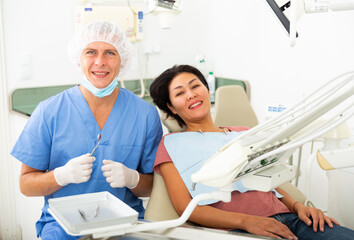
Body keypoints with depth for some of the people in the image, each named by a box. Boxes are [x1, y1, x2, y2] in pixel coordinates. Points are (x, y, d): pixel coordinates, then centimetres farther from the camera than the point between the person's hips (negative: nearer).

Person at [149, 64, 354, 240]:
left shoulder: (244, 133, 27)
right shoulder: (171, 144, 11)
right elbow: (185, 207, 0)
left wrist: (298, 205, 3)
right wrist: (245, 221, -14)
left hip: (287, 217, 5)